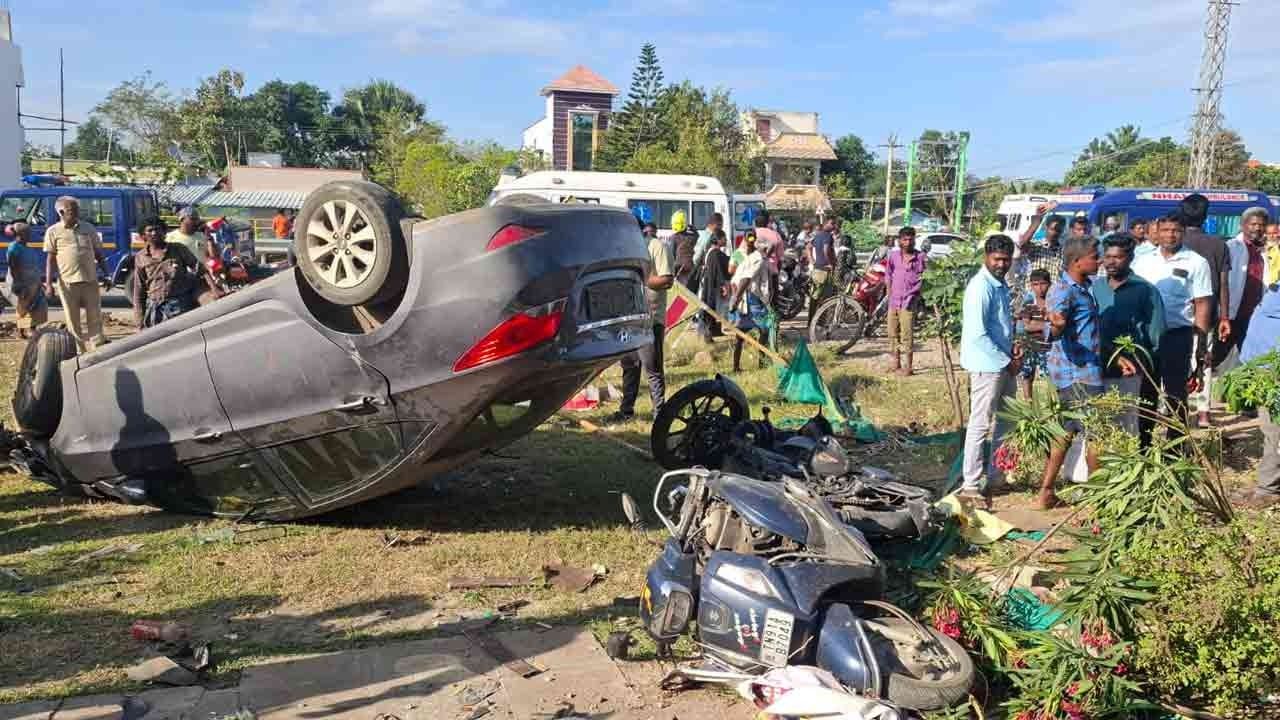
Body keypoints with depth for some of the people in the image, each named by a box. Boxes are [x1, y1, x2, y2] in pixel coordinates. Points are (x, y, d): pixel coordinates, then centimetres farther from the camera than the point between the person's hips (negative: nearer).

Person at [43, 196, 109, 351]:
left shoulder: (88, 229, 8)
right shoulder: (53, 232, 1)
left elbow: (99, 254, 12)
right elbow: (50, 258, 1)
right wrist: (48, 283, -5)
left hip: (90, 281, 2)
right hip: (68, 283, -2)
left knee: (94, 319, 5)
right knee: (74, 321, 6)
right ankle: (81, 352, 15)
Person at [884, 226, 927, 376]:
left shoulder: (920, 257, -5)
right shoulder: (893, 256, 6)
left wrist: (913, 294, -7)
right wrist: (889, 294, 11)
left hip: (909, 303, -5)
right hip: (893, 301, 5)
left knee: (907, 335, -5)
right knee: (893, 334, 12)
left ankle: (908, 367, 2)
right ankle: (896, 364, 24)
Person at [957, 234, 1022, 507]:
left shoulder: (1001, 285, 12)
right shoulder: (980, 287, -17)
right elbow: (977, 334, -23)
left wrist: (1013, 347, 4)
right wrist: (1006, 360, -15)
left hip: (1004, 364, 9)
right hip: (987, 365, -9)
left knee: (1004, 423, 16)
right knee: (980, 425, -4)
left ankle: (996, 478, 27)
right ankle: (971, 486, 3)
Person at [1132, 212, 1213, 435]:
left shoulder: (1196, 263, -2)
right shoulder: (1143, 261, 7)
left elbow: (1202, 304, -3)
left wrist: (1200, 341, -9)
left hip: (1178, 335, -3)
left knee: (1175, 392, 5)